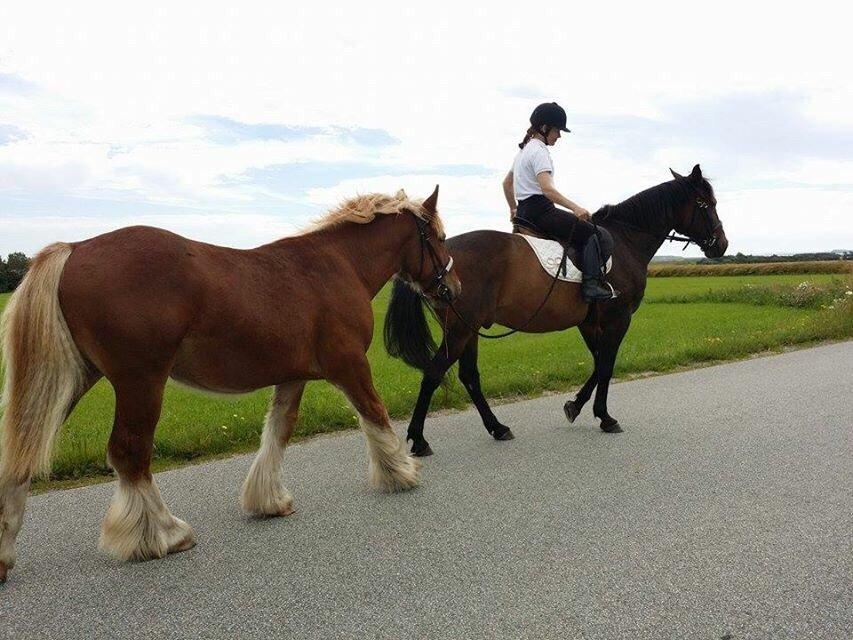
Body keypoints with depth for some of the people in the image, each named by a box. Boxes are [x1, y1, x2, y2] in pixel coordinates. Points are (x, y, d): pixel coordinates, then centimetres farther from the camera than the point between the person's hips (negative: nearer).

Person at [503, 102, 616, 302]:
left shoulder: (524, 149, 20)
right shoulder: (539, 151, -12)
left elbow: (507, 183, 28)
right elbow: (547, 188, -27)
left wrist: (514, 209, 35)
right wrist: (575, 208, -32)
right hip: (540, 210, -11)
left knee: (585, 230, 22)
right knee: (598, 235, -11)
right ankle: (592, 284, -22)